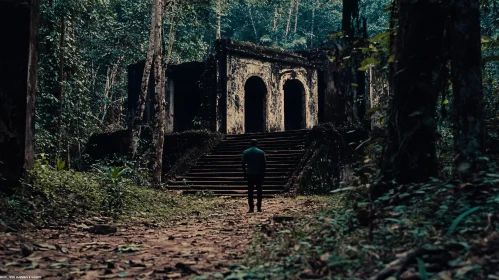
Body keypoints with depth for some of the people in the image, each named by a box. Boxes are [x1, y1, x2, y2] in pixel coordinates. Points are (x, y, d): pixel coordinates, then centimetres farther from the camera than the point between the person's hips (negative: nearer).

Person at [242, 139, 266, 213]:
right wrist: (263, 173, 7)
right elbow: (264, 163, -2)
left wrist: (245, 174, 7)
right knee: (259, 190, 8)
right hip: (259, 174, 0)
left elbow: (243, 164, 0)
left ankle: (251, 208, -1)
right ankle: (259, 207, 8)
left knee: (250, 191, 3)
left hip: (250, 174, 0)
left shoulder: (245, 152, 1)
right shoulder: (261, 152, -1)